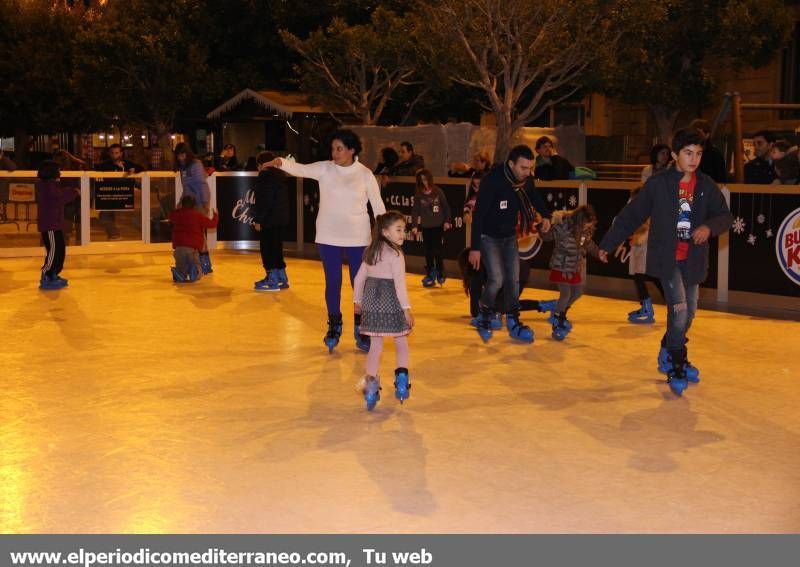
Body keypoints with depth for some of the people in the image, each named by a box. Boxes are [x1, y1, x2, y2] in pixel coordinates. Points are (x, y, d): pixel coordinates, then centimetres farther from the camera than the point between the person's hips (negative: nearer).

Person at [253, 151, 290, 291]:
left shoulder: (265, 177, -14)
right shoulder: (280, 176, 15)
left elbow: (264, 201, -20)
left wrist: (258, 220, -17)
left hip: (269, 220, -10)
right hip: (281, 218, 10)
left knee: (268, 249, -4)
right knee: (276, 248, 16)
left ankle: (273, 280, -4)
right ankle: (282, 278, 20)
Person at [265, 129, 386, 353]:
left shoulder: (365, 174, -4)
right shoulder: (324, 169, -2)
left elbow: (378, 206, 1)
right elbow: (300, 169, -16)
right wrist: (281, 162, -36)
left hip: (357, 238, -1)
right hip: (329, 236, 1)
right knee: (332, 283, 8)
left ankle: (361, 329, 22)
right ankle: (334, 327, 25)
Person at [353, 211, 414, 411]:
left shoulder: (371, 252, 8)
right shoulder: (396, 254, -12)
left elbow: (359, 278, 13)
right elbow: (399, 284, -18)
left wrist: (357, 300, 24)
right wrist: (406, 308, -16)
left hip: (372, 303, 5)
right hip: (391, 303, -5)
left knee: (375, 344, 9)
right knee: (401, 341, 11)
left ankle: (371, 381, 6)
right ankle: (401, 374, -2)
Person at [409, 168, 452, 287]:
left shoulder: (438, 192, -3)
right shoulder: (418, 195, -2)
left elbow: (446, 207, 3)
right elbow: (415, 211, -1)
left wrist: (447, 221, -2)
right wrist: (414, 226, -8)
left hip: (439, 226, -1)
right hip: (426, 227, 1)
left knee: (438, 250, -1)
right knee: (428, 252, 4)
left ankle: (440, 274, 14)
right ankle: (430, 275, 13)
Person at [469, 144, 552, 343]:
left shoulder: (526, 180, -11)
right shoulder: (492, 181, -28)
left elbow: (535, 197, 14)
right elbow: (478, 215, -25)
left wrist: (545, 215, 0)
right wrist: (475, 248, -26)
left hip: (510, 237, 6)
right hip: (489, 237, -6)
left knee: (513, 280, 7)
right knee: (496, 279, -14)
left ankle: (513, 323, 20)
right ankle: (485, 317, 11)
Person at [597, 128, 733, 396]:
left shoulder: (706, 186, 1)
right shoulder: (658, 184, -7)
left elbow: (725, 216, 2)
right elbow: (631, 216, -2)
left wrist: (709, 226, -21)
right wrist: (608, 244, 2)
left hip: (692, 260, 4)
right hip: (666, 258, -4)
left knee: (689, 313, 12)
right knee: (679, 308, -16)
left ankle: (668, 355, 35)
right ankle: (676, 368, -4)